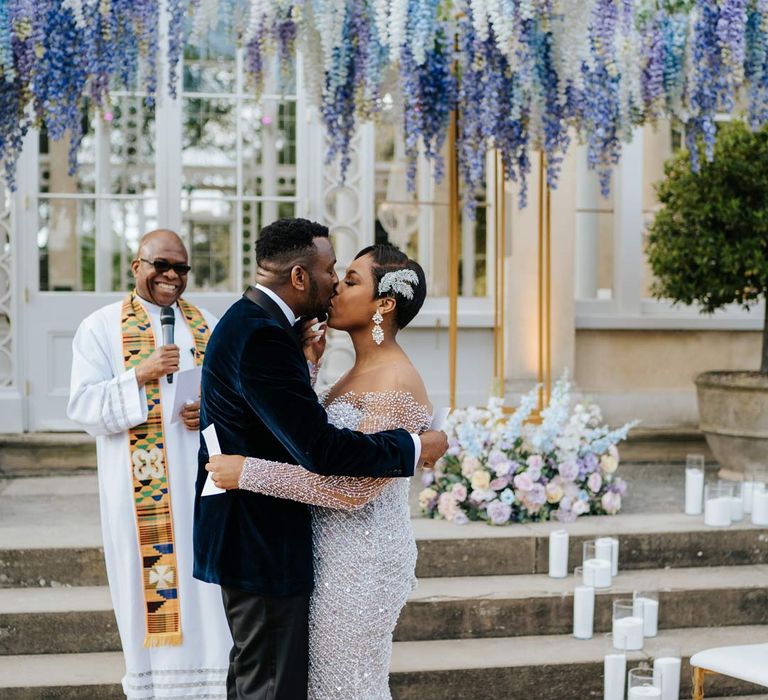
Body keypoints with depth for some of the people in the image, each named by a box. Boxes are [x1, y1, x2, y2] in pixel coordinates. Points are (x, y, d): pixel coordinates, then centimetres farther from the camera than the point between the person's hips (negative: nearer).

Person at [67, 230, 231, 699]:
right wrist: (141, 375, -18)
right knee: (152, 587, -2)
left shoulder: (208, 326, 13)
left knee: (207, 585, 2)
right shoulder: (101, 328, 2)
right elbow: (84, 406, -6)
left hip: (204, 481, 3)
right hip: (142, 489, -3)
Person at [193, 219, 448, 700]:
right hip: (263, 547, -11)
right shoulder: (263, 337, -23)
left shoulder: (249, 323, 11)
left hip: (250, 538, 11)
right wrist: (415, 448, -17)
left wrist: (306, 358, 3)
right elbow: (321, 450, -27)